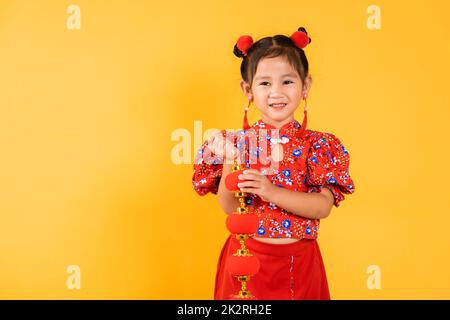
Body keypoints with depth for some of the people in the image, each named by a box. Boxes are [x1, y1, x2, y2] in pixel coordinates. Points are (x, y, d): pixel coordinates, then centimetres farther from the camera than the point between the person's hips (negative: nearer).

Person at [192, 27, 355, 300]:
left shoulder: (316, 144, -4)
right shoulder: (239, 142, -3)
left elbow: (323, 207, -13)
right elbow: (229, 207, -7)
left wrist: (272, 193, -25)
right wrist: (230, 162, -21)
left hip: (298, 261, 0)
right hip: (246, 256, 0)